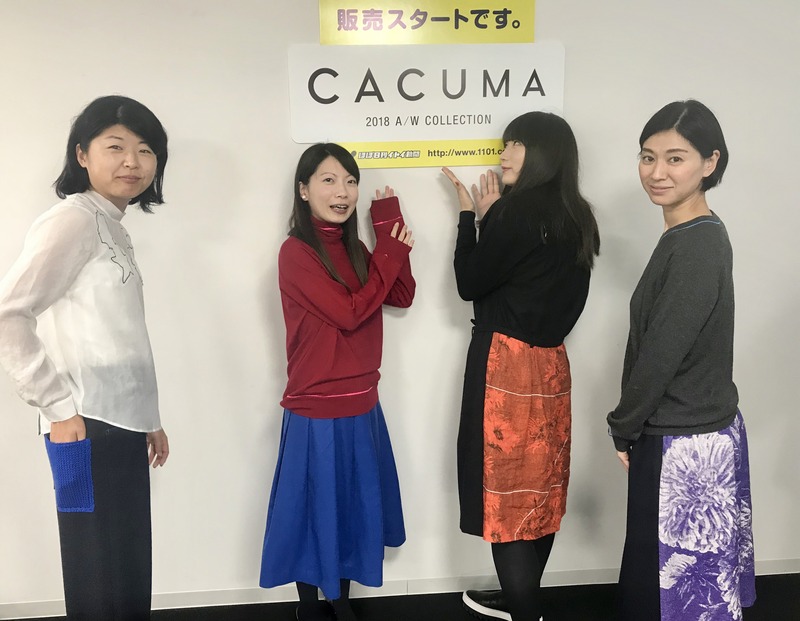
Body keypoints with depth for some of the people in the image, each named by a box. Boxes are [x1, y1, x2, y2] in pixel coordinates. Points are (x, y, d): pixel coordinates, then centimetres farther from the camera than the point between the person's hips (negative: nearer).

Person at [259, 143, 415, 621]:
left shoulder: (353, 249, 8)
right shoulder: (296, 253, -14)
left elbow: (403, 297, 0)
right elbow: (349, 313, -21)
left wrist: (390, 227, -5)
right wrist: (391, 254, -13)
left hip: (362, 406, 7)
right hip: (318, 411, -7)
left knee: (352, 508, 18)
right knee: (315, 512, 9)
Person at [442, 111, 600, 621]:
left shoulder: (521, 209, -14)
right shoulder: (575, 217, 11)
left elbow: (471, 283, -8)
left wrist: (472, 214, 2)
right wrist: (493, 216, 11)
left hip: (508, 363, -9)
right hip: (549, 363, 9)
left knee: (506, 488, 1)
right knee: (537, 487, 16)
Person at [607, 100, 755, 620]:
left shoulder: (696, 248, -23)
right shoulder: (692, 236, 7)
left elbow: (661, 355, -22)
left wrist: (623, 430, -8)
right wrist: (634, 427, 12)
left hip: (683, 445, -9)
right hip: (703, 430, 9)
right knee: (696, 578, 22)